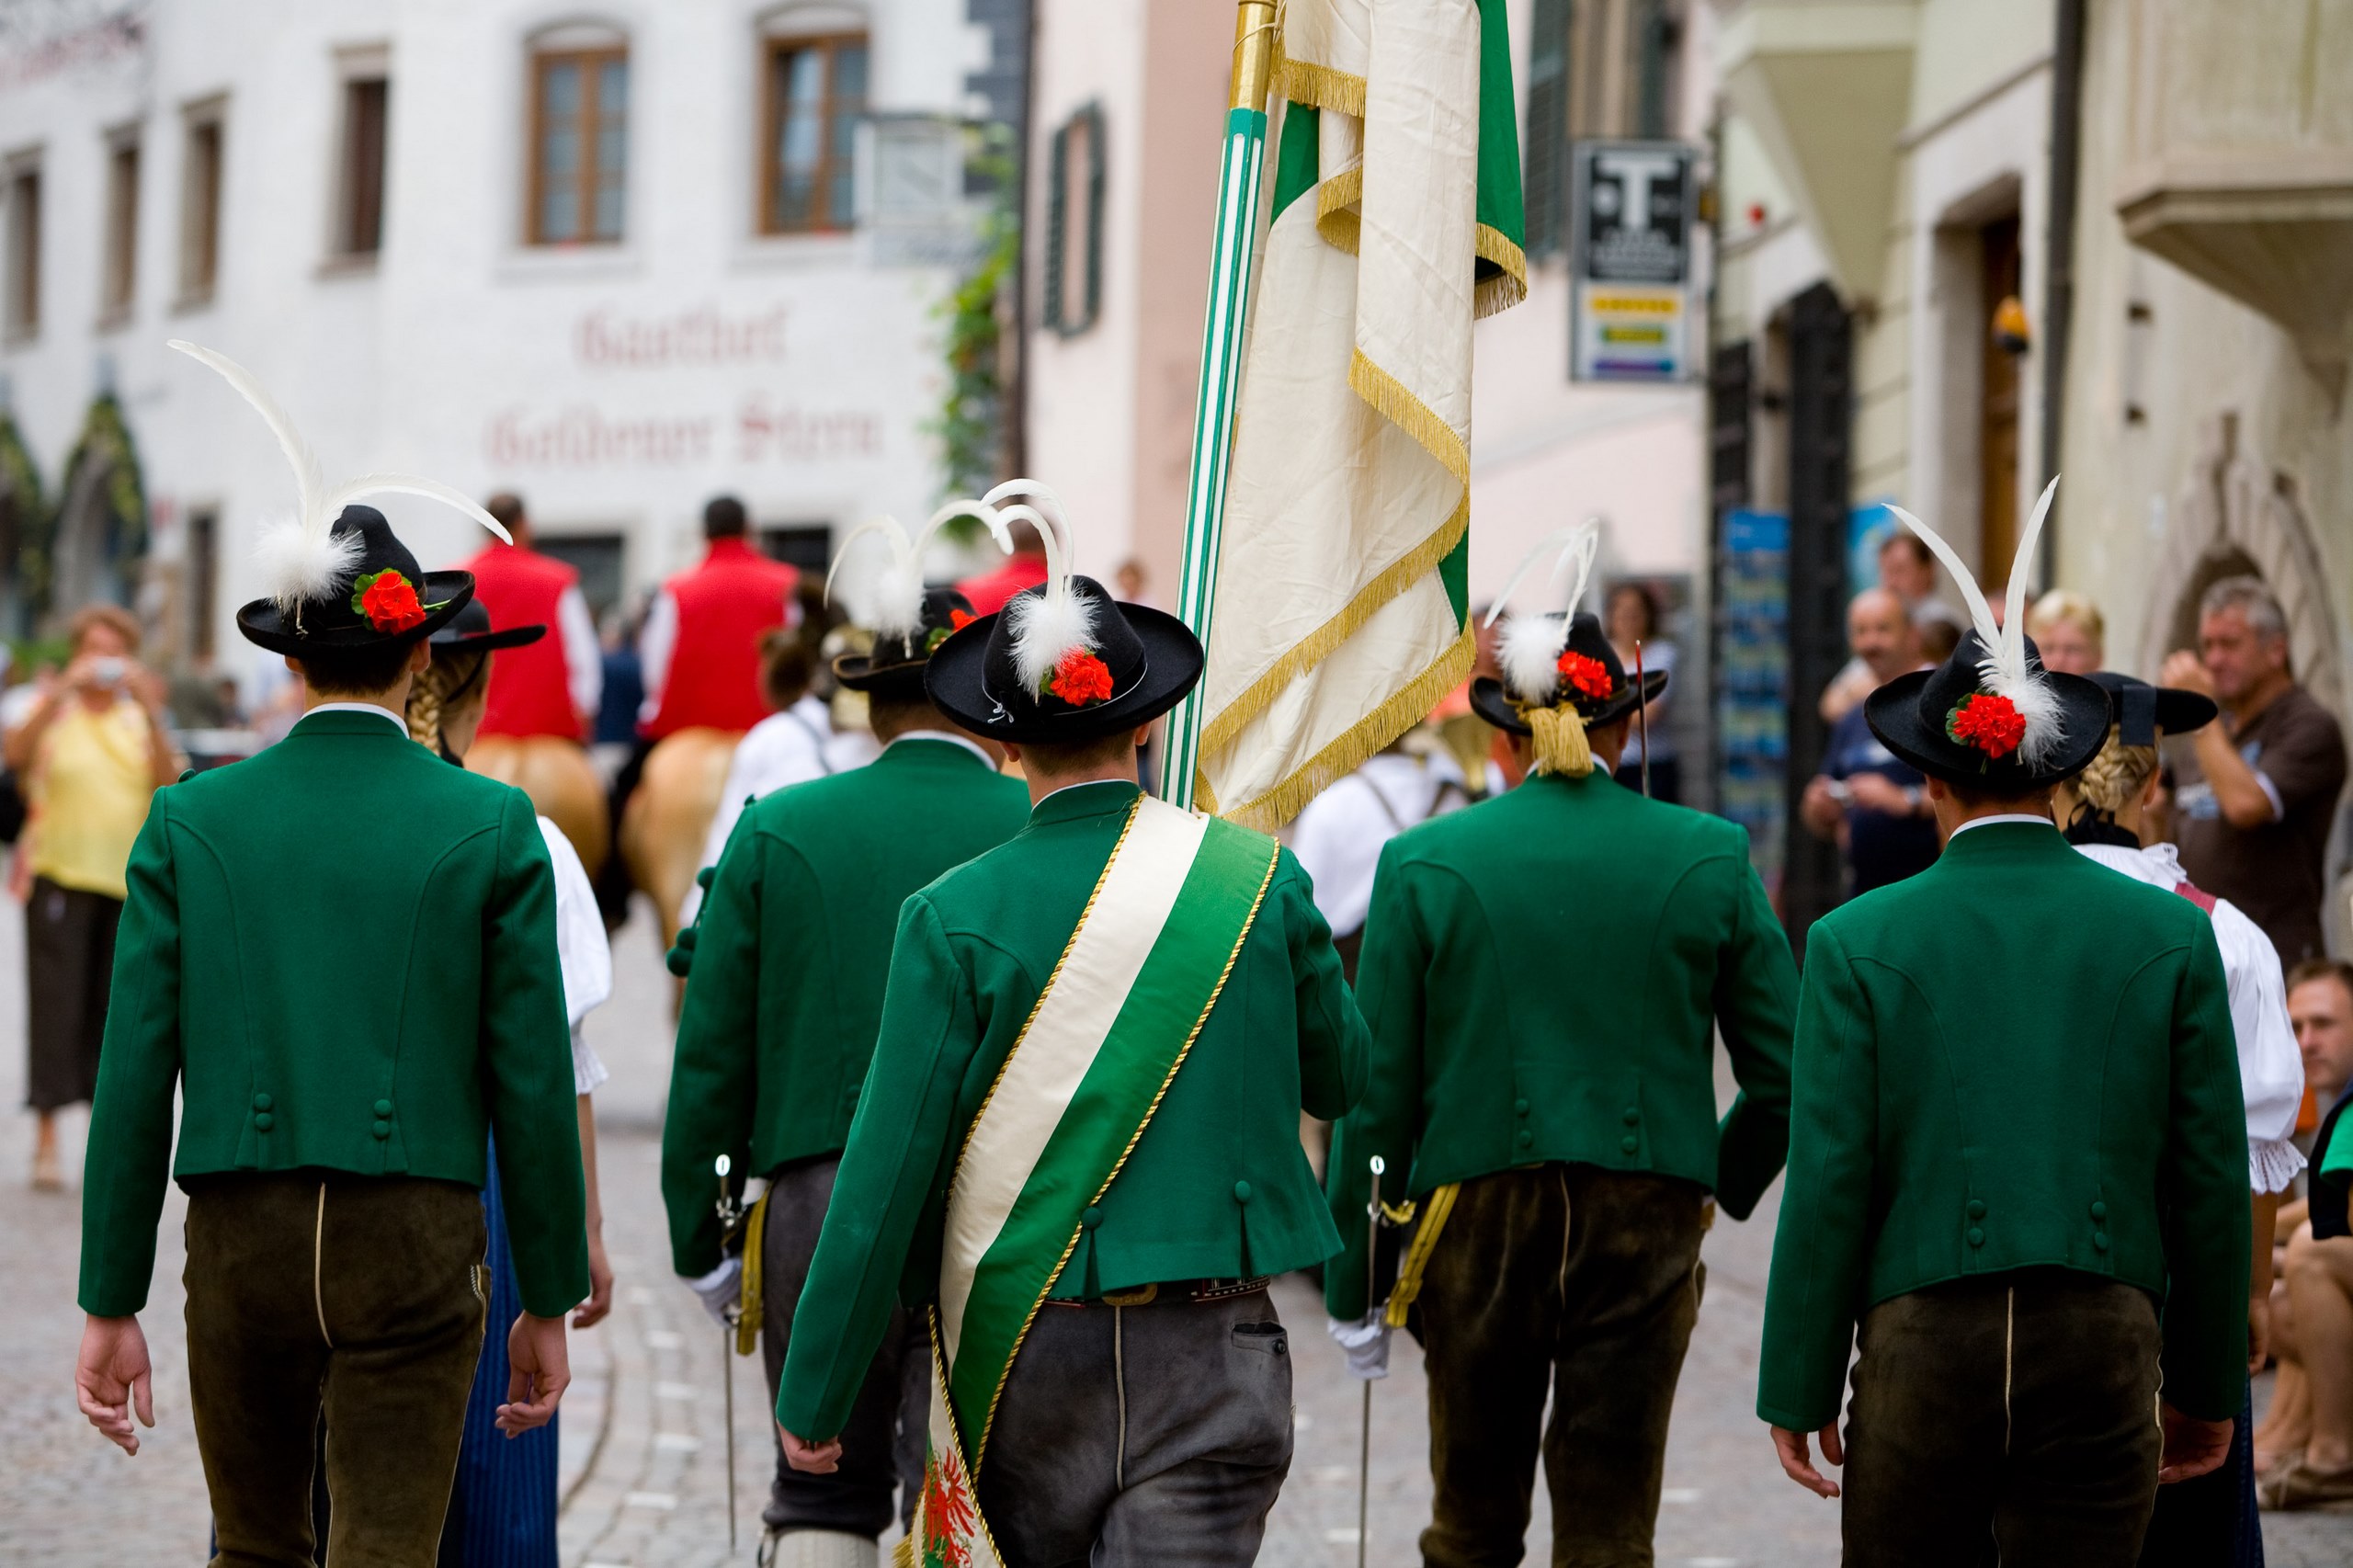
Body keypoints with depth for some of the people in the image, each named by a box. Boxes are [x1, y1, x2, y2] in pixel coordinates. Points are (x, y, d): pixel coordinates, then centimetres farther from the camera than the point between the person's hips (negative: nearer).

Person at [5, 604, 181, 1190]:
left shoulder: (139, 720, 11)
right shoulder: (54, 713, 2)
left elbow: (169, 782, -4)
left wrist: (152, 713, -15)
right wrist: (64, 690, -28)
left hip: (129, 879, 3)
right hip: (62, 874, -3)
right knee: (57, 1003, -7)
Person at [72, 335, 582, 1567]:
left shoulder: (189, 821, 0)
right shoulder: (493, 828, -3)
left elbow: (135, 1077, -1)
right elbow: (532, 1082, -3)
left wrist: (112, 1303, 5)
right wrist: (547, 1300, 6)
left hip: (240, 1236, 2)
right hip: (414, 1239, -2)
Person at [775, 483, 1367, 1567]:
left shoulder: (956, 918, -6)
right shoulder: (1259, 881, -1)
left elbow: (886, 1171, -7)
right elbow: (1341, 1081, 14)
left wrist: (815, 1394, -1)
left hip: (1023, 1348, 0)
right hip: (1209, 1356, 0)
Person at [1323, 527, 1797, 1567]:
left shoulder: (1425, 865, -2)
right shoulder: (1710, 858, 0)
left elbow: (1375, 1093, -2)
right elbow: (1786, 1075, 1)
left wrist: (1351, 1285, 5)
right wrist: (1724, 1184, 21)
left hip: (1477, 1219, 0)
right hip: (1647, 1231, 0)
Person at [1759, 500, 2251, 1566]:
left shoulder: (1858, 944, -1)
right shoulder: (2171, 935, 4)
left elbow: (1828, 1186, -3)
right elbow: (2212, 1178, 6)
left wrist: (1799, 1390, 3)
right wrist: (2209, 1386, 14)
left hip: (1923, 1347, -1)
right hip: (2103, 1350, 1)